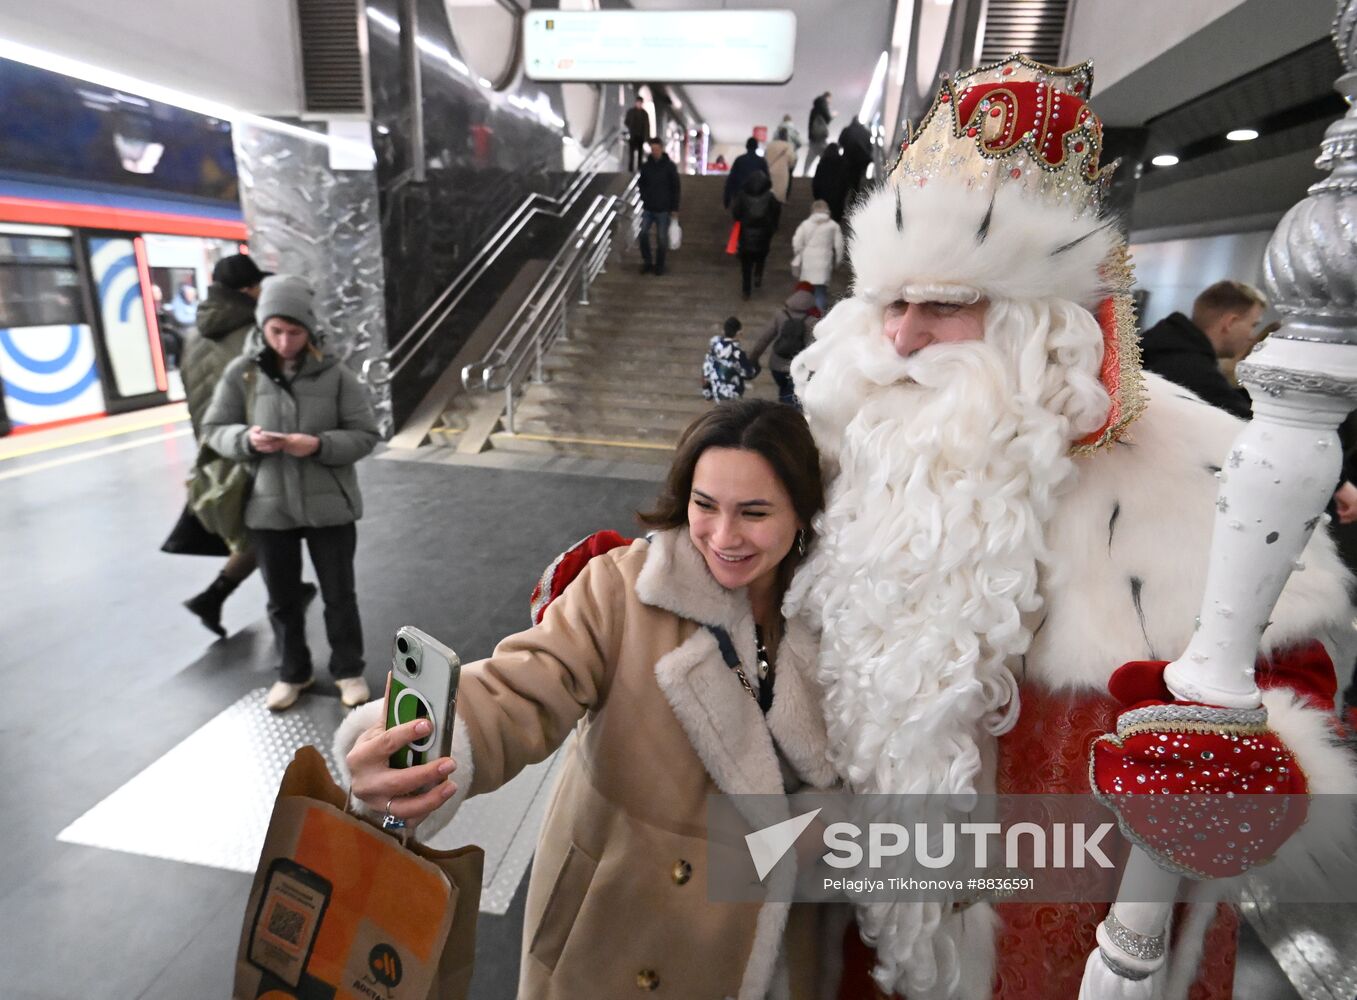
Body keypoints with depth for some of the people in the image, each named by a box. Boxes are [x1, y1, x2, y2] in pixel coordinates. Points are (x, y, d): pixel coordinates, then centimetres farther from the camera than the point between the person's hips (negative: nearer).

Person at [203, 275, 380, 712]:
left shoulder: (335, 373, -8)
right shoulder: (242, 372, -3)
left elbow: (365, 434, -6)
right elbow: (214, 429, 4)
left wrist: (320, 445, -22)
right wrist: (246, 439, -17)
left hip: (329, 507, -2)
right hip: (268, 508, 2)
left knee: (339, 594, 12)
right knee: (282, 599, 17)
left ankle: (348, 671, 32)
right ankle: (294, 672, 39)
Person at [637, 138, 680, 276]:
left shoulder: (669, 166, -2)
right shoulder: (645, 166, 5)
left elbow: (675, 188, -1)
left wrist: (675, 209, -4)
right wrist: (644, 198, 2)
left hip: (663, 209, -2)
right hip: (648, 208, 2)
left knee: (662, 238, 2)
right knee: (643, 233, -10)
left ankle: (659, 265, 15)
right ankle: (647, 261, 6)